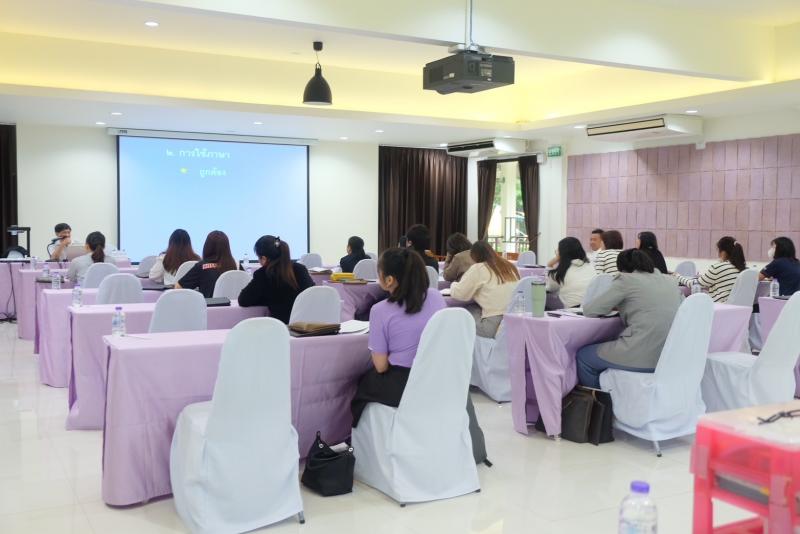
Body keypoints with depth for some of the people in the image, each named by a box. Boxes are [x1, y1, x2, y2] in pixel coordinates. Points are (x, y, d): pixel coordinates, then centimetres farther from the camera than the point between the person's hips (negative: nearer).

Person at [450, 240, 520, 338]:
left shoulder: (478, 269, -5)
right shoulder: (510, 266, 12)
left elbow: (459, 294, -3)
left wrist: (454, 285, 17)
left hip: (494, 326, -7)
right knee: (472, 308, 24)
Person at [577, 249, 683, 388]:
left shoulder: (626, 279, 0)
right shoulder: (670, 281, 16)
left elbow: (589, 310, 1)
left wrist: (613, 306, 23)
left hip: (643, 357, -7)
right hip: (672, 357, 7)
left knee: (583, 355, 16)